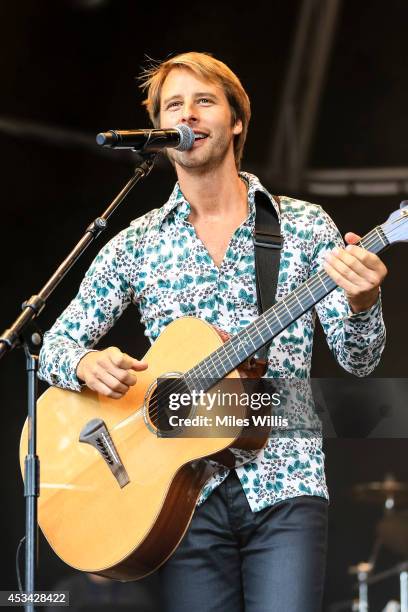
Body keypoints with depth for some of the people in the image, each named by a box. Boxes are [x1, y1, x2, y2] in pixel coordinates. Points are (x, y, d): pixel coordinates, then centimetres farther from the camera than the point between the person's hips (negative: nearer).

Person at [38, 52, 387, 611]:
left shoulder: (305, 226, 6)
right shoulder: (136, 244, 9)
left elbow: (357, 361, 3)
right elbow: (57, 343, 11)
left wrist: (361, 303, -20)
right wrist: (87, 364, -13)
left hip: (284, 486, -1)